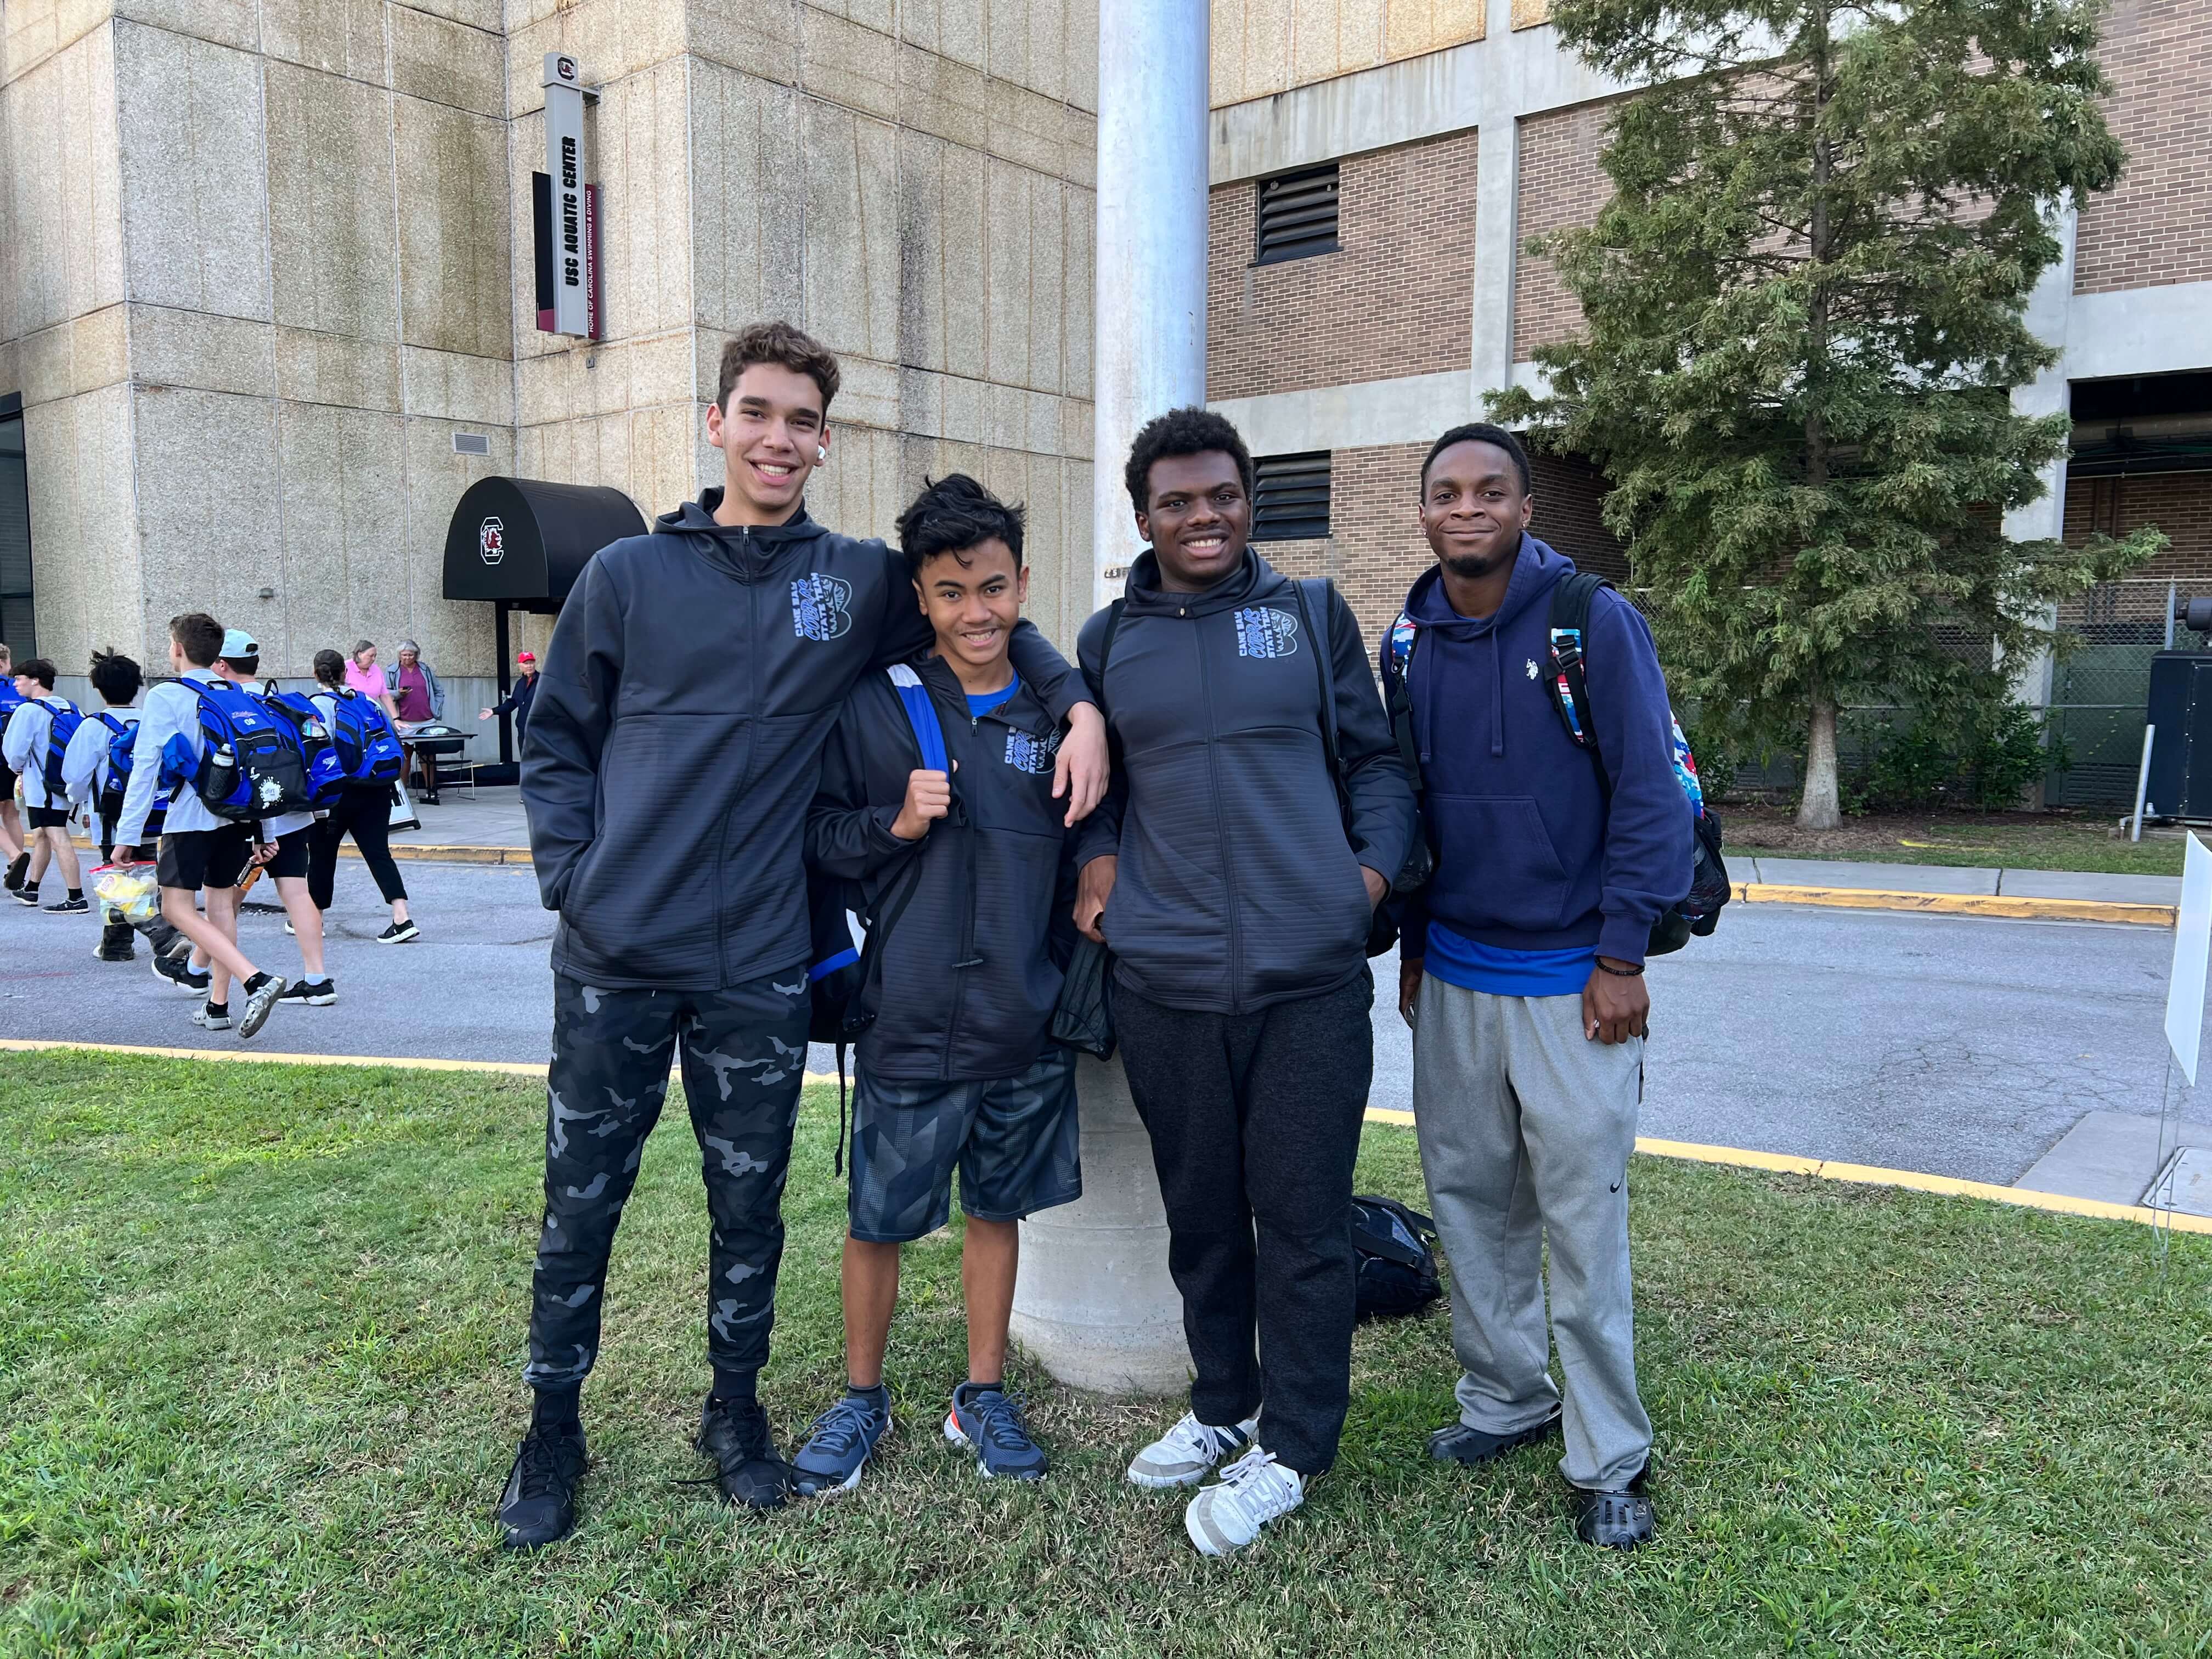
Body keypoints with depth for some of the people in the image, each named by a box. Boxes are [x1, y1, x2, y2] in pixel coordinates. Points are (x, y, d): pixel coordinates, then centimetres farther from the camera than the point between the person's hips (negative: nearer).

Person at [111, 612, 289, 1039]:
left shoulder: (166, 697, -7)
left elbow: (146, 767, -11)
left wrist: (128, 834, -8)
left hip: (190, 818, -6)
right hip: (237, 816, 6)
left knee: (178, 908, -3)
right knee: (221, 903, 14)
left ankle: (256, 980, -20)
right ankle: (218, 1005, 17)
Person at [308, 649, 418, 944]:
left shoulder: (318, 705, -6)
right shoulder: (365, 699, 9)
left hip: (339, 790, -4)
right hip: (377, 789, 4)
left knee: (322, 854, 12)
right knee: (378, 852, 0)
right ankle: (402, 919, -13)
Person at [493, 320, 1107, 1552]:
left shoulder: (863, 580, 4)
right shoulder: (628, 574, 3)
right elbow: (557, 739, 8)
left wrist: (1079, 701, 1)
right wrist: (573, 871, -4)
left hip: (762, 966, 1)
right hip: (617, 956, 0)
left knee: (751, 1207, 12)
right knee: (582, 1206, 9)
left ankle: (737, 1411, 34)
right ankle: (553, 1432, 29)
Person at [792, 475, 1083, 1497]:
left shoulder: (1054, 714, 2)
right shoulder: (875, 706, -5)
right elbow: (816, 838, 0)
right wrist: (895, 823, -17)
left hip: (1028, 1027, 2)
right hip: (910, 1023, -2)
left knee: (999, 1208, 15)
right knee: (878, 1219, 9)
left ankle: (982, 1395, 33)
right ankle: (861, 1400, 31)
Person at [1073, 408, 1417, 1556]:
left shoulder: (1312, 616, 7)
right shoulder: (1109, 640, 11)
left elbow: (1376, 757, 12)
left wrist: (1377, 866, -2)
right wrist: (1097, 860, 2)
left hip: (1309, 976, -2)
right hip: (1163, 979, 2)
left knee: (1303, 1218, 4)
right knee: (1200, 1213, 14)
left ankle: (1292, 1446, 21)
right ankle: (1221, 1406, 34)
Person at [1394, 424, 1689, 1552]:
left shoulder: (1594, 622, -10)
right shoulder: (1412, 640, 6)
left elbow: (1651, 794, -10)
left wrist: (1622, 958, -12)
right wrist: (1413, 943, 14)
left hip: (1571, 980, -5)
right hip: (1453, 975, 5)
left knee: (1583, 1223, 1)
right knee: (1470, 1200, 13)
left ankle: (1608, 1463, 18)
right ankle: (1506, 1398, 32)